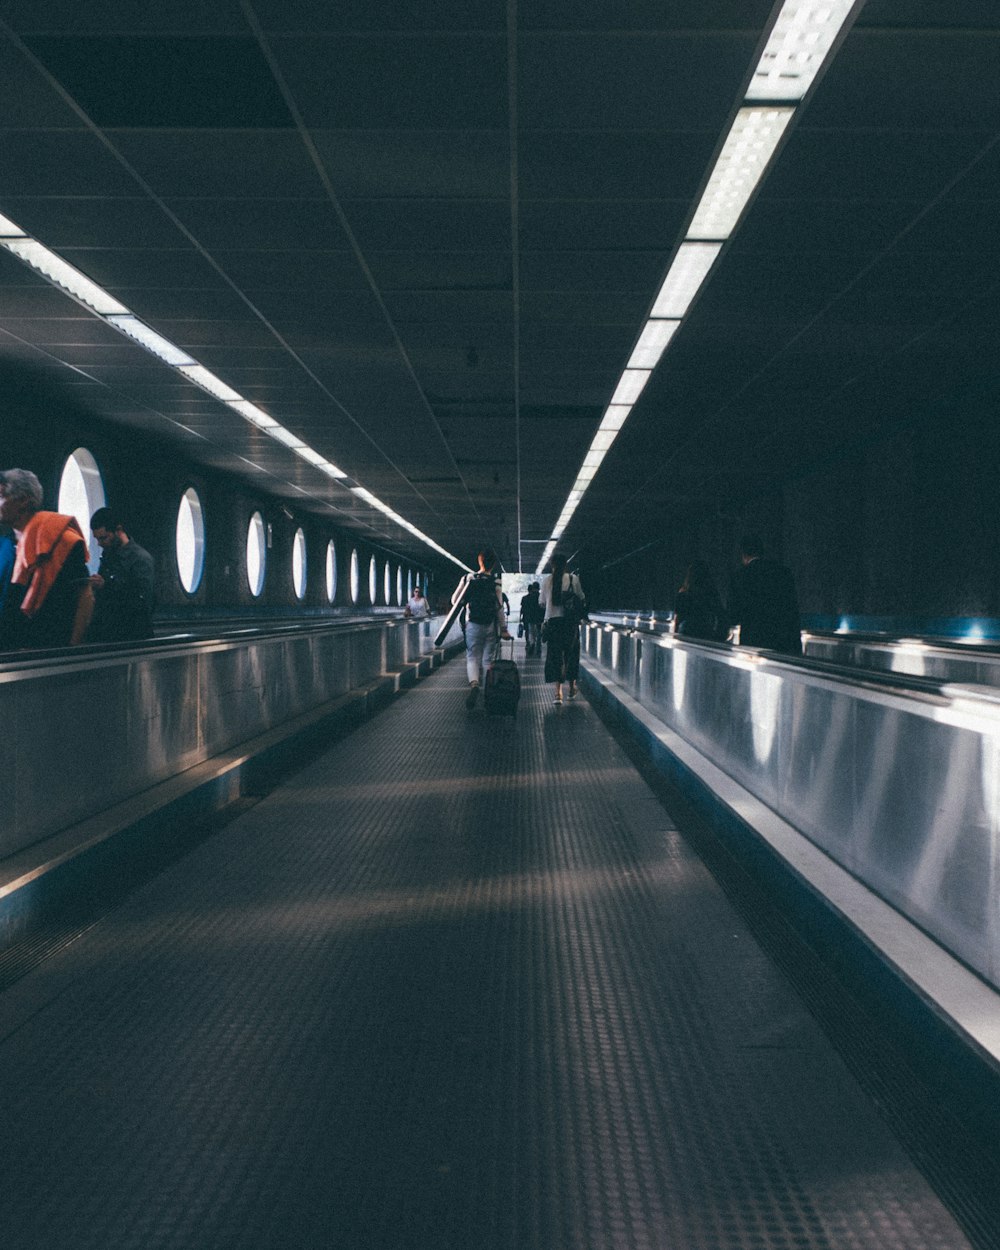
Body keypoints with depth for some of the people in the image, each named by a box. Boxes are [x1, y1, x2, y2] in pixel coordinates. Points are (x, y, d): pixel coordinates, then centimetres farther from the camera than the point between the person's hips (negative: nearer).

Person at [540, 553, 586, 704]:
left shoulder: (548, 582, 0)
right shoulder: (573, 579, -3)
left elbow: (542, 603, 5)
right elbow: (581, 599, 1)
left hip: (552, 621, 0)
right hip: (570, 622, 0)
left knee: (555, 656, 1)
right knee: (571, 654, 14)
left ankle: (558, 692, -7)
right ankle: (572, 687, 23)